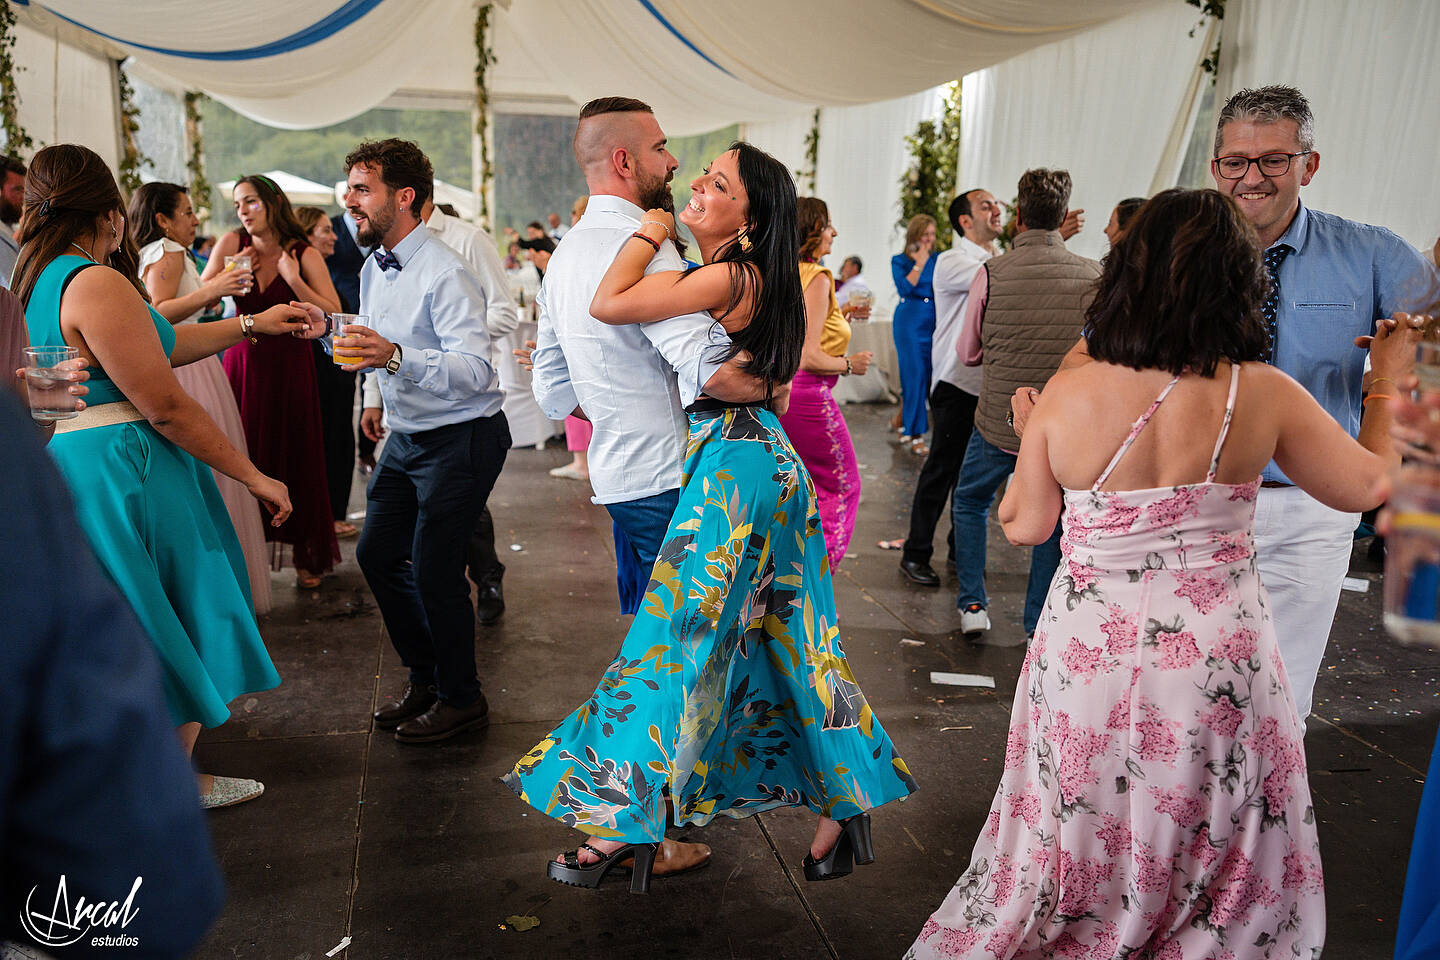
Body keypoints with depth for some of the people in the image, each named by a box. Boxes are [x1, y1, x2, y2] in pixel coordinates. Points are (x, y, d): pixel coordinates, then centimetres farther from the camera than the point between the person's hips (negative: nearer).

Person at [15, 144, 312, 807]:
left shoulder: (36, 280, 11)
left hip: (65, 469, 10)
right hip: (124, 473, -10)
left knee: (131, 636, 22)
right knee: (176, 632, 7)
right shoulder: (96, 285, -20)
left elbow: (155, 347, 17)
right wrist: (255, 478, -14)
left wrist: (251, 324, 21)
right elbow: (165, 406, -22)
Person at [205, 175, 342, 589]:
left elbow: (334, 316, -13)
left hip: (290, 365, -2)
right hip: (244, 362, 2)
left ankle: (306, 556, 16)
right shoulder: (232, 244, 1)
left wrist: (294, 280, -21)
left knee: (295, 459, 3)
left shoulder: (305, 255, -5)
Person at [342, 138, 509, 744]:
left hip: (461, 439, -9)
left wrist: (395, 357, -41)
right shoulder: (373, 269, 9)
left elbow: (475, 371, -31)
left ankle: (461, 699, 16)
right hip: (406, 437, 9)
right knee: (377, 553, 13)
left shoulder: (445, 273, -21)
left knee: (434, 570, -5)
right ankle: (425, 677, 30)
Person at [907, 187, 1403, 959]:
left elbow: (1024, 525, -3)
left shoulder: (1069, 392, -13)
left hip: (1087, 656, 1)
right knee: (1210, 859, 23)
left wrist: (1026, 444, 15)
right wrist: (1388, 380, 18)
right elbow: (1370, 486, 4)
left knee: (1075, 847, 22)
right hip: (1220, 659, 0)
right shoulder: (1264, 394, -12)